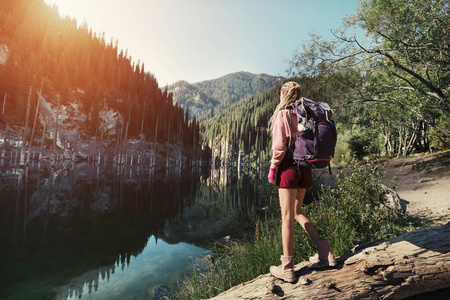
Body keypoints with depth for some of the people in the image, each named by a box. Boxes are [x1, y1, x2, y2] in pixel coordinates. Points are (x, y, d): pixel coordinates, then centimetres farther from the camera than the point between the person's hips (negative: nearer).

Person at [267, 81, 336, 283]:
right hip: (305, 168, 7)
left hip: (288, 167, -7)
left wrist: (272, 169, -7)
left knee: (287, 216, 0)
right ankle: (324, 251, 18)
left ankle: (287, 268, 11)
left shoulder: (282, 114, -8)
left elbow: (279, 147, -14)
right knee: (296, 212, 21)